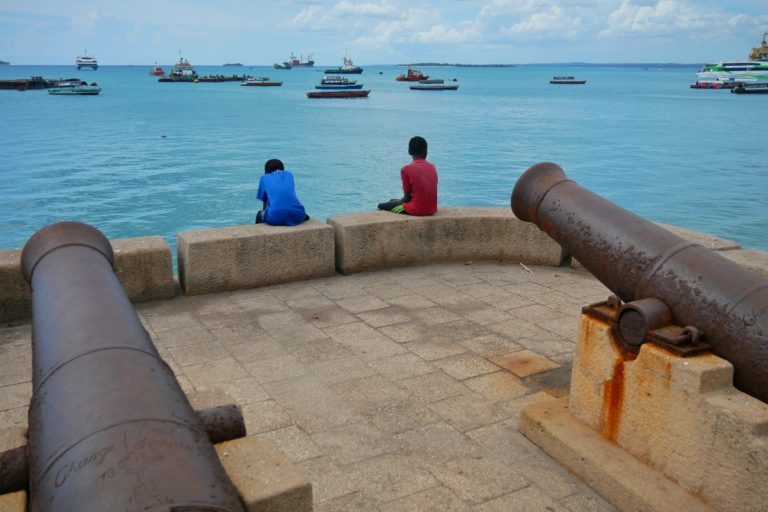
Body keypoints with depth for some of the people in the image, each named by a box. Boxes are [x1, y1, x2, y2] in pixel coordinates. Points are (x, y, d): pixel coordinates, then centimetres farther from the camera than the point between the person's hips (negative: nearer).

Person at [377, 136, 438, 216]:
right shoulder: (432, 167, 7)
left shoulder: (406, 169, -10)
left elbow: (407, 197, -7)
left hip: (416, 210, -6)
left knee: (382, 206, 11)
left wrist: (399, 201, 15)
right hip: (432, 210, 6)